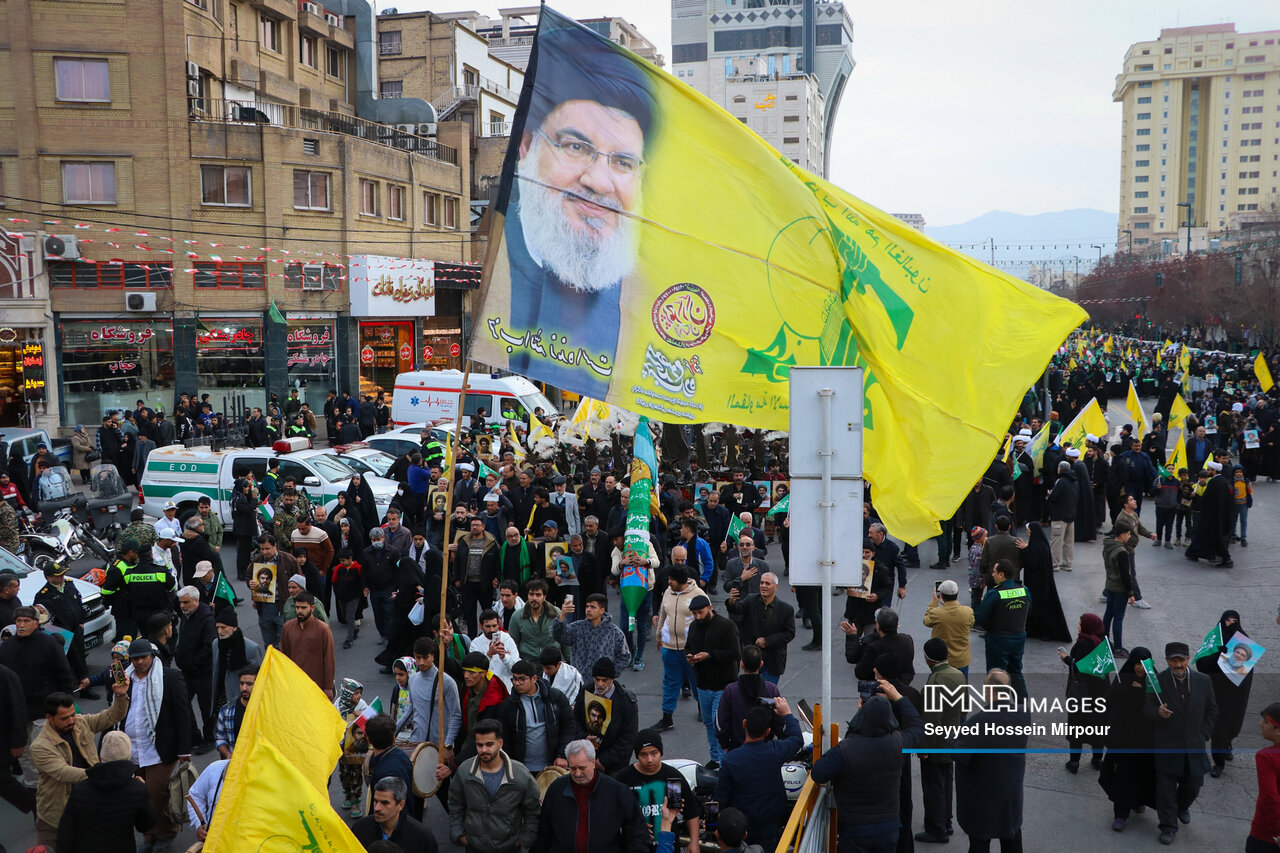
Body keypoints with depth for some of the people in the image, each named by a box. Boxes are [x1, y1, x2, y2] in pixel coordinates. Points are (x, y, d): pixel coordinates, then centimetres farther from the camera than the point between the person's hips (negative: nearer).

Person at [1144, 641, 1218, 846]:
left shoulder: (1203, 681, -2)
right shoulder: (1157, 681, -11)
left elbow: (1212, 711, 10)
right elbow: (1146, 711, -9)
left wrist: (1203, 735, 4)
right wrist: (1158, 712, -31)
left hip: (1194, 747, 3)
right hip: (1166, 746, -3)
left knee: (1193, 784, 16)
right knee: (1166, 788, 2)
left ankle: (1182, 807, 47)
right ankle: (1168, 827, 17)